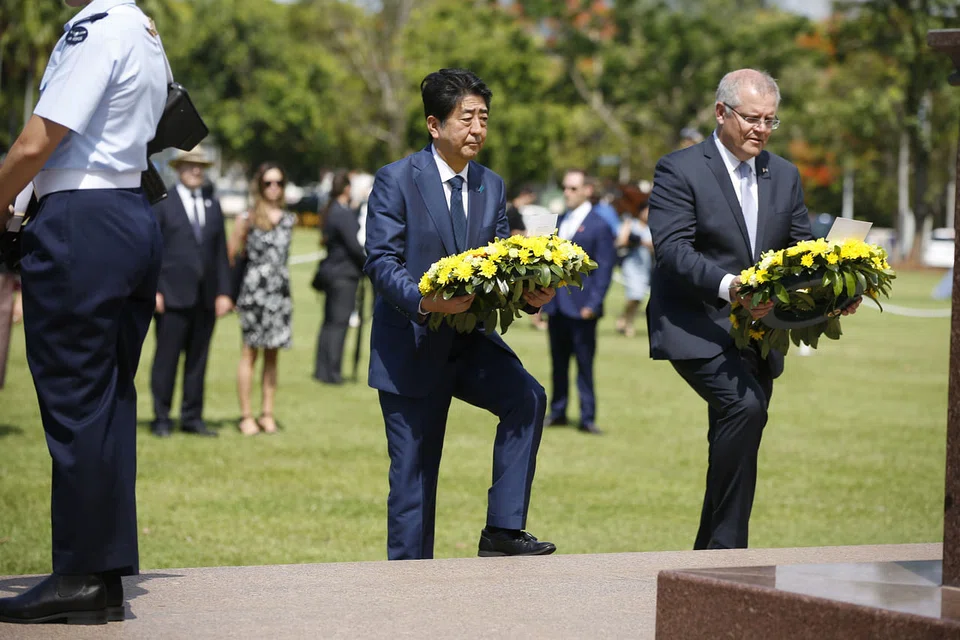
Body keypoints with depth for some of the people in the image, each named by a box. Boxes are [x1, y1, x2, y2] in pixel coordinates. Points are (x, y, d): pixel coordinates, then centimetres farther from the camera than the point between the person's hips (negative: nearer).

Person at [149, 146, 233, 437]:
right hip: (173, 294, -4)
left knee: (198, 359, 6)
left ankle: (192, 417, 13)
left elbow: (221, 252, 13)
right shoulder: (160, 202, 2)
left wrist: (224, 291, 5)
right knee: (166, 359, -2)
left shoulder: (213, 206, 16)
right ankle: (161, 419, 4)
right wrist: (152, 290, -10)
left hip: (206, 297, 4)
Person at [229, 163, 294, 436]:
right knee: (250, 352, -2)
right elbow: (229, 254, 0)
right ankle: (245, 416, 0)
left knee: (272, 354, 6)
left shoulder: (288, 219, 11)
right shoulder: (248, 218, -1)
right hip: (254, 291, -4)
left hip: (281, 291, 4)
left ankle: (267, 414, 10)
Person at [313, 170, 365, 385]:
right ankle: (332, 373, -3)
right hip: (345, 273, -9)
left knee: (329, 321, 13)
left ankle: (322, 369, 18)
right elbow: (355, 245, -19)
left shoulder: (330, 211, 11)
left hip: (331, 269, 9)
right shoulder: (345, 214, -17)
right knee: (339, 322, -5)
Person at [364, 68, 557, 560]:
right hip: (410, 345, -4)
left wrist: (529, 293, -16)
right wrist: (424, 301, -33)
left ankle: (502, 530, -15)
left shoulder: (491, 186, 9)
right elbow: (380, 261, -15)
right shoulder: (396, 180, -8)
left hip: (469, 340, 4)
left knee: (526, 396, -22)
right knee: (413, 474, 1)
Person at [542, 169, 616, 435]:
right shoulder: (560, 221, 15)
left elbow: (604, 269, -9)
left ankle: (587, 417, 2)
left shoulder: (599, 226, -6)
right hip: (556, 305, 6)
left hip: (581, 308, -6)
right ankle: (558, 411, 20)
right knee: (558, 362, 12)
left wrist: (593, 304, -15)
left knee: (584, 364, -2)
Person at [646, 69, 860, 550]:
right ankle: (727, 546, -22)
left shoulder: (784, 175, 13)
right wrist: (728, 286, -34)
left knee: (733, 438, 9)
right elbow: (672, 249, -18)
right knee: (744, 406, -28)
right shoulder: (680, 170, -7)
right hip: (696, 327, -7)